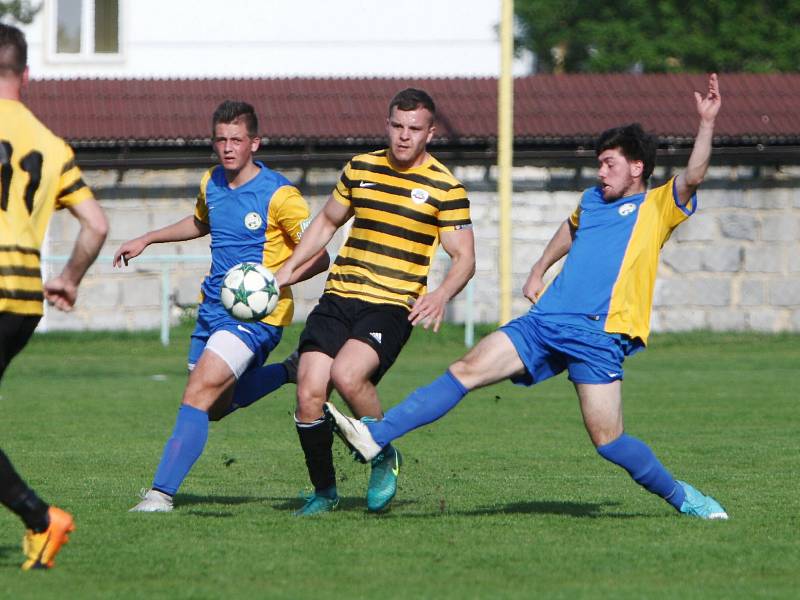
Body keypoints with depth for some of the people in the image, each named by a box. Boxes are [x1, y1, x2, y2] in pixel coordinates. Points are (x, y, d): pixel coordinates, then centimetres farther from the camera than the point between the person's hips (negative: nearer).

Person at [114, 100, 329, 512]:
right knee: (215, 407, 16)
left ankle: (161, 493, -21)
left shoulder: (278, 195, -14)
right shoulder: (211, 184, 7)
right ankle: (290, 372, 36)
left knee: (199, 396, -19)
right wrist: (147, 240, 27)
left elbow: (319, 257, -12)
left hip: (255, 314, -8)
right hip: (213, 308, 8)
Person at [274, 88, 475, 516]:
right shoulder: (360, 168, 12)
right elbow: (327, 222, 26)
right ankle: (323, 491, 11)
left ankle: (384, 456, -2)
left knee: (347, 375, -30)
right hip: (337, 298, 4)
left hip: (392, 306, -4)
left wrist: (441, 295, -21)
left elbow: (464, 258, -1)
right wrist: (285, 271, 19)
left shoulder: (445, 187, -1)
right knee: (309, 394, -10)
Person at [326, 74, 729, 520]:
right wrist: (539, 271, 37)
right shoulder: (593, 200, 22)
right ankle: (375, 436, -13)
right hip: (545, 321, 6)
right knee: (467, 370, -7)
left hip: (598, 336, -6)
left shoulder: (656, 207, 2)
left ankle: (683, 497, 12)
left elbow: (692, 177, -15)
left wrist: (707, 123, -24)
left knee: (608, 440, -11)